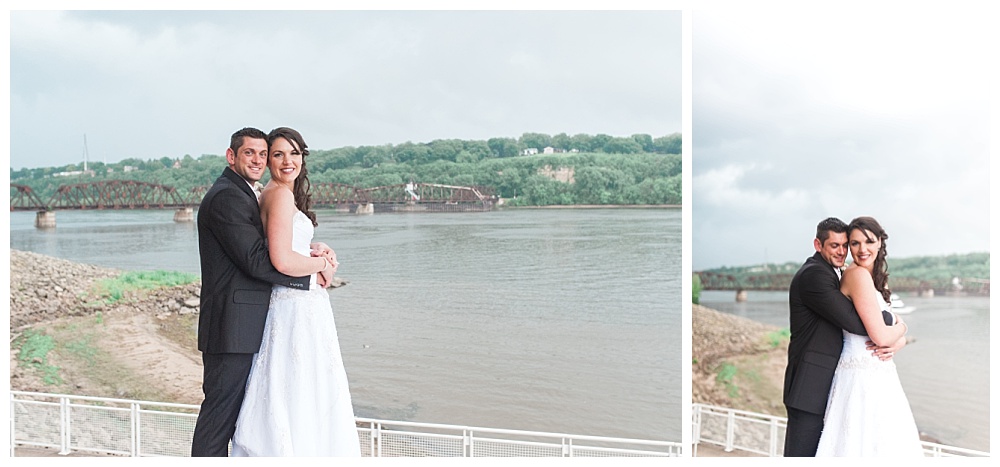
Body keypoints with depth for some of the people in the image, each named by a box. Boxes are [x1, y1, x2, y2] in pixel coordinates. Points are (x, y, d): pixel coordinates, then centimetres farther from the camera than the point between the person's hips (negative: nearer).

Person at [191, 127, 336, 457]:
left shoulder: (240, 195, 19)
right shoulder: (227, 197, -14)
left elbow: (267, 250, 18)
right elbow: (257, 262, -20)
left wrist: (308, 250, 0)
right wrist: (317, 266, -11)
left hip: (242, 327, 11)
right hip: (234, 327, -11)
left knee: (225, 411, 15)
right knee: (220, 411, -5)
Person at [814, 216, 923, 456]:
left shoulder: (876, 278, 15)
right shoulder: (858, 274, -13)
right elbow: (880, 336, -18)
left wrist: (893, 343, -5)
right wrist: (900, 328, 3)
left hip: (878, 377, 9)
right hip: (865, 379, -9)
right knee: (865, 445, -7)